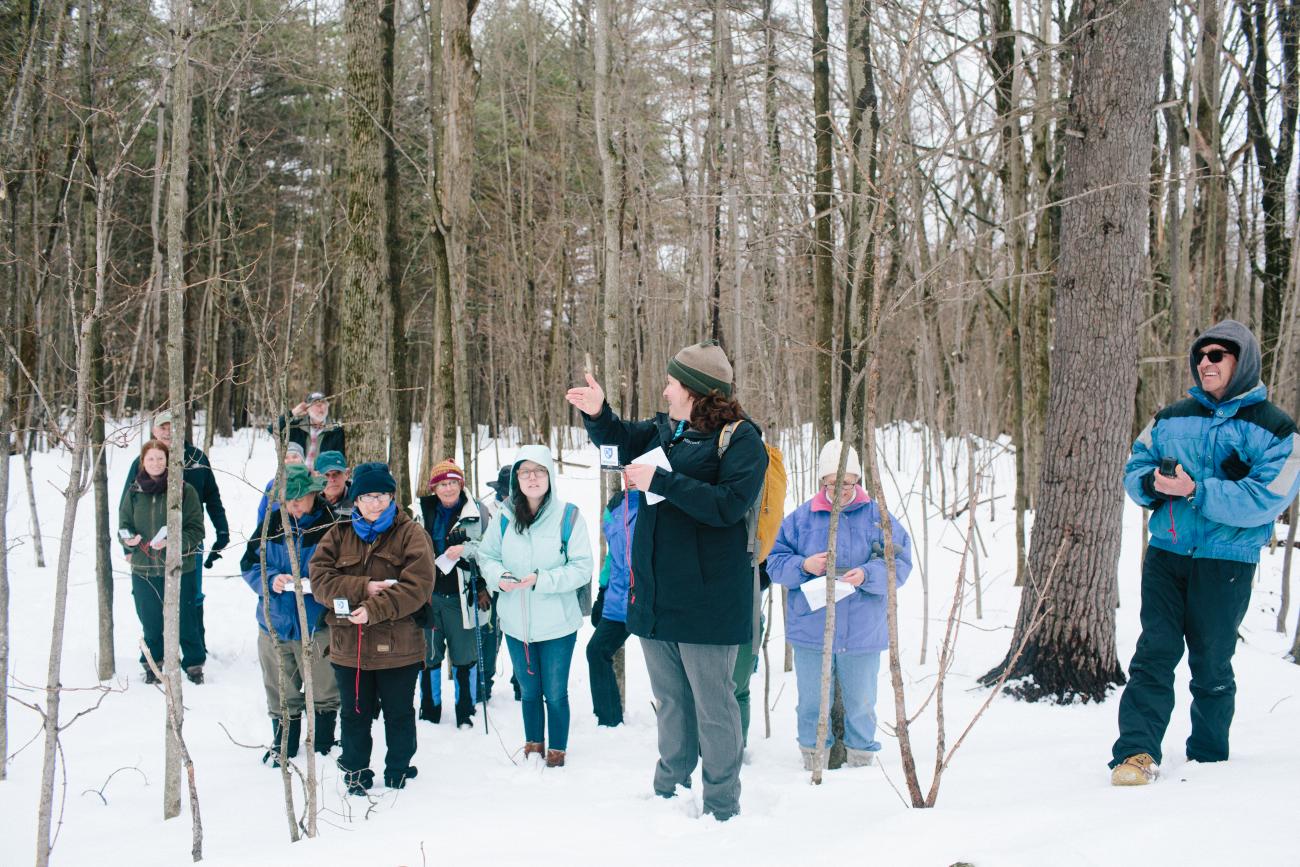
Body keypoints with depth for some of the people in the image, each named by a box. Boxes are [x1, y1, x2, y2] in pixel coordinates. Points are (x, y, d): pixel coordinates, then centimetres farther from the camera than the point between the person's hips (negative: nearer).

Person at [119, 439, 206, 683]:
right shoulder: (134, 492, 7)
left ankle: (194, 663, 17)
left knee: (185, 620, 3)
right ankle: (152, 663, 27)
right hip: (144, 569, 3)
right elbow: (124, 524, 14)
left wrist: (171, 542, -20)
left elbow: (196, 530, -5)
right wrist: (129, 540, -9)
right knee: (150, 622, 11)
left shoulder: (184, 491, -4)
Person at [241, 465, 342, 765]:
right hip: (274, 623, 3)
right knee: (281, 692, 15)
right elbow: (249, 564, 6)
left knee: (324, 691, 10)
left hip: (316, 624, -3)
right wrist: (270, 580, -14)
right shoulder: (271, 525, 2)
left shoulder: (330, 526, -9)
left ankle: (324, 744, 28)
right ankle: (283, 746, 31)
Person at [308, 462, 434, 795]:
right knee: (354, 714, 15)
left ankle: (398, 771, 29)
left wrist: (375, 610, -24)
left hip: (397, 645, -3)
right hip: (348, 645, 3)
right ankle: (356, 772, 31)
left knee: (399, 714, 12)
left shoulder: (410, 534, -4)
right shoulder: (339, 534, 6)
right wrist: (363, 588, -19)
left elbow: (417, 586, -15)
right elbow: (319, 577, -6)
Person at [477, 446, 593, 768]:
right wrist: (498, 576, -12)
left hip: (557, 623, -4)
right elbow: (486, 555, 10)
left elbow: (581, 569, -12)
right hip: (516, 623, 4)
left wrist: (543, 580, -23)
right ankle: (533, 748, 38)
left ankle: (557, 753, 26)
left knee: (555, 693, 9)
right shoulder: (505, 518, -2)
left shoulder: (568, 516, -14)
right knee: (529, 691, 20)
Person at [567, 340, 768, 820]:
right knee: (670, 700, 18)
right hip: (654, 593, 7)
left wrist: (661, 480, -21)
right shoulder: (663, 429, 11)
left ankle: (721, 809, 9)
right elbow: (620, 440, 30)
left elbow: (728, 506, -23)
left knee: (713, 704, -1)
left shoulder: (741, 439, -11)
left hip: (705, 597, -7)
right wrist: (598, 414, 8)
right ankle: (668, 793, 30)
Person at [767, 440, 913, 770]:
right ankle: (814, 764, 22)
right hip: (810, 629, 1)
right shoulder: (801, 518, 3)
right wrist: (803, 566, -16)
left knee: (861, 702, 10)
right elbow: (774, 561, 3)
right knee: (812, 702, 8)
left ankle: (862, 762, 26)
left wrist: (867, 575, -21)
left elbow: (900, 563, -4)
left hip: (863, 633, -1)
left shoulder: (877, 517, 0)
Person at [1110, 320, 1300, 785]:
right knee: (1154, 652, -7)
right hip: (1165, 554, 3)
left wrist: (1196, 491, -22)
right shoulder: (1171, 419, 11)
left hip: (1226, 561, -3)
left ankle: (1209, 756, 23)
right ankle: (1137, 752, -10)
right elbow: (1135, 468, 14)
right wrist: (1153, 483, -10)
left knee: (1211, 663, 7)